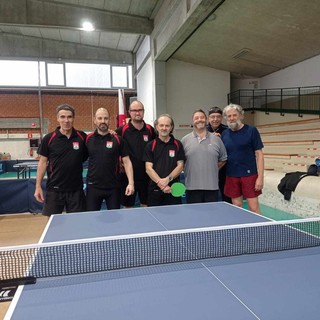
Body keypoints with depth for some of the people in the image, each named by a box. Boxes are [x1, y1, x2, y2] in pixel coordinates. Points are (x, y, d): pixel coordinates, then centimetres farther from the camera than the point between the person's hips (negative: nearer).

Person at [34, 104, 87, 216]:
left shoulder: (82, 137, -1)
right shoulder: (48, 138, -3)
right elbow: (43, 162, 2)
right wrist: (38, 186, 0)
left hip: (76, 189, 1)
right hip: (54, 189, 0)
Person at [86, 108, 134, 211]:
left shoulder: (118, 139, -3)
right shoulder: (88, 139, 1)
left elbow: (127, 161, -2)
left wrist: (131, 183, -9)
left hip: (113, 187, -1)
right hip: (93, 186, 1)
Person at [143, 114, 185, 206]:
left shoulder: (177, 144, 6)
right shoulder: (150, 146, 3)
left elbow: (180, 166, 1)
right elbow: (148, 169, -3)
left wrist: (167, 179, -14)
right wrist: (161, 183, -15)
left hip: (173, 189, 0)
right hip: (155, 189, 0)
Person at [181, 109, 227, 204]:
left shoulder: (216, 139, 8)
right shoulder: (185, 140, 4)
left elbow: (223, 159, 14)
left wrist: (213, 169, 7)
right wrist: (190, 170, 2)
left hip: (212, 186, 1)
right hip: (192, 187, -1)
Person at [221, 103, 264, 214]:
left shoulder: (251, 130, -2)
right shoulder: (224, 134, 8)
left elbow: (259, 154, -4)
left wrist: (260, 177, -9)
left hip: (249, 175, -3)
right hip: (231, 176, 3)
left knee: (253, 207, -1)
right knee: (237, 207, 10)